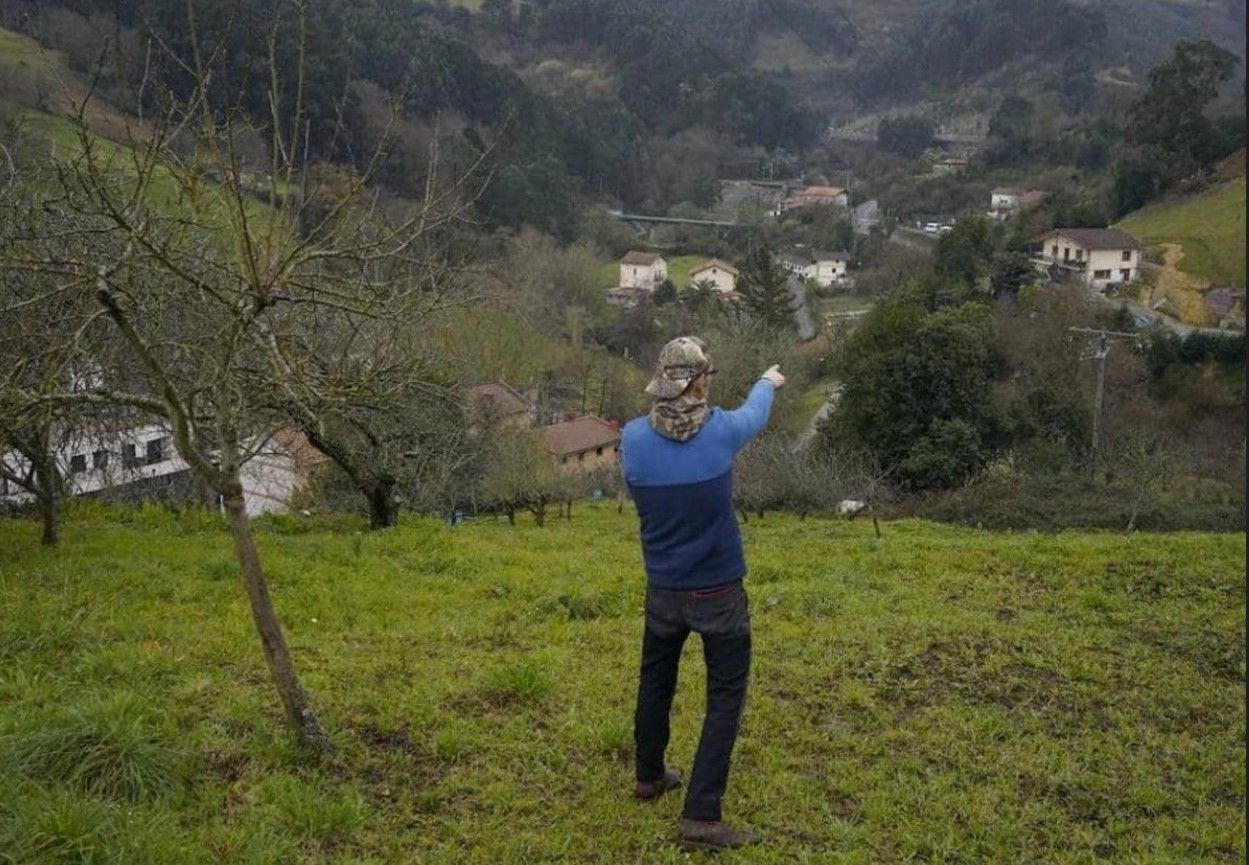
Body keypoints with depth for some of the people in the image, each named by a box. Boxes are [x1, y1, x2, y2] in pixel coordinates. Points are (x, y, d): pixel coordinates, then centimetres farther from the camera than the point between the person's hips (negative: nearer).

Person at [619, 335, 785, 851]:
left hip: (663, 592, 4)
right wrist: (768, 382, 32)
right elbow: (756, 413, 9)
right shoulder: (721, 431, -16)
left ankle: (649, 777, 41)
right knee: (725, 699, 7)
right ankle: (701, 816, 4)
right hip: (719, 594, -3)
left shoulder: (633, 437, -11)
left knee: (655, 681, 23)